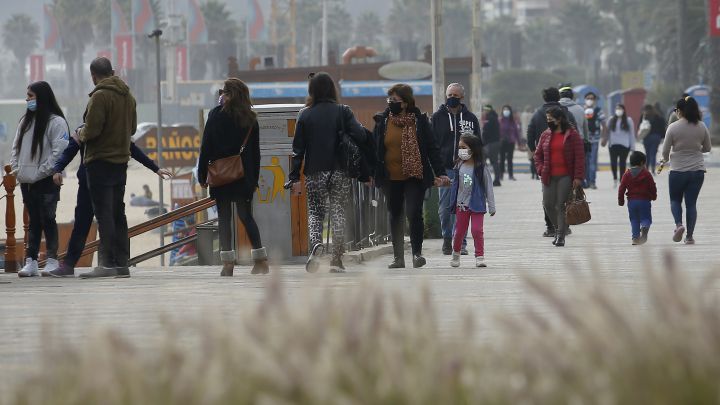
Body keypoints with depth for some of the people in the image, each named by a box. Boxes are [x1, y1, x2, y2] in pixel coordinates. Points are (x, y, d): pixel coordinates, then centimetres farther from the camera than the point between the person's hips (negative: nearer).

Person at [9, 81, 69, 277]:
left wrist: (40, 173, -16)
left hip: (46, 182, -7)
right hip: (26, 182, 7)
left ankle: (52, 260, 2)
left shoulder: (56, 122, -9)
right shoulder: (26, 121, 15)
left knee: (47, 220, -3)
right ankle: (30, 261, 10)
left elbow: (59, 151, -15)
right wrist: (16, 168, 3)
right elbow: (16, 147, 18)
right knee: (33, 221, 9)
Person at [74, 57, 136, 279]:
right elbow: (132, 127, 18)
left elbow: (91, 130, -19)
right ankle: (122, 263, 14)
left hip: (100, 161, -8)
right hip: (121, 160, 8)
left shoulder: (100, 96, -15)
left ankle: (107, 263, -11)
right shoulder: (128, 96, 10)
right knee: (118, 213, 13)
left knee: (103, 213, -7)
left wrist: (80, 135, 0)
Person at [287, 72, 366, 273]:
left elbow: (298, 148, -1)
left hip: (315, 173, 0)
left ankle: (316, 243, -20)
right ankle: (337, 260, 4)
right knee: (338, 211, 7)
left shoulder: (305, 114, 0)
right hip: (340, 171, 0)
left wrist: (295, 177, 2)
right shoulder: (343, 112, -2)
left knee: (315, 211, 9)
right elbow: (360, 136, -13)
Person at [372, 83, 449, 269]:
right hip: (390, 178, 3)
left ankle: (417, 252, 1)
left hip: (414, 177, -3)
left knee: (414, 213, -15)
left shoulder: (419, 120, -2)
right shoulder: (382, 120, 4)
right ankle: (398, 258, 19)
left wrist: (440, 173, -6)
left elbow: (432, 149, 0)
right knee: (395, 216, 10)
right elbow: (374, 148, 9)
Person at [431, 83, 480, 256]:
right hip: (444, 168, 0)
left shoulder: (470, 118, 8)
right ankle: (447, 239, 17)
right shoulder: (438, 117, 6)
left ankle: (460, 242, 3)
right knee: (445, 207, 2)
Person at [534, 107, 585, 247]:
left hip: (565, 177, -5)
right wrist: (541, 169, 1)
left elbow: (579, 156, -6)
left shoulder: (572, 135, -3)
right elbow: (538, 154, 18)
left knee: (561, 205, -6)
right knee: (548, 204, 3)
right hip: (549, 176, 5)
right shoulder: (546, 135, 10)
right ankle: (558, 228, 25)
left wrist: (578, 177, -12)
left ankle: (560, 236, 0)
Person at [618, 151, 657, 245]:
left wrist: (620, 200, 13)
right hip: (644, 200, -2)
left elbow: (621, 188, 3)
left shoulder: (627, 175, 4)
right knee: (646, 218, 3)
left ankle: (635, 237, 4)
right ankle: (645, 227, -30)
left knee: (634, 220, 12)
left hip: (631, 201, 2)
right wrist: (654, 196, 19)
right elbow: (652, 187, 1)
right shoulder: (646, 174, -3)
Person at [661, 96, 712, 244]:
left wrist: (665, 159, 16)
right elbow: (707, 148, 8)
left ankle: (679, 224, -8)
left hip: (678, 171, -2)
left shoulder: (673, 127, -12)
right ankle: (690, 236, 7)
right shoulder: (702, 127, -3)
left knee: (675, 200, 17)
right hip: (697, 171, 2)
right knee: (691, 203, 10)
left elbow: (665, 150, -6)